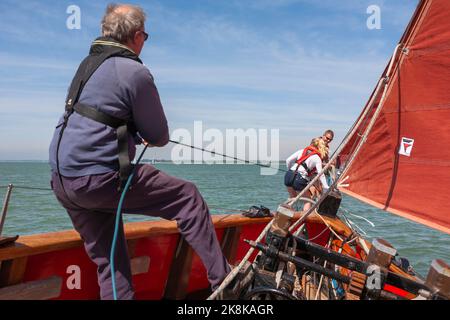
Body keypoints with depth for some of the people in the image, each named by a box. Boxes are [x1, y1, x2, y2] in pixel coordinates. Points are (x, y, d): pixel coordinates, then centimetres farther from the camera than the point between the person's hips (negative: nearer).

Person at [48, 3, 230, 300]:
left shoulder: (88, 64, 16)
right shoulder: (136, 72, -9)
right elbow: (160, 137, -2)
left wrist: (137, 136, 23)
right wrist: (149, 136, 20)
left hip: (62, 180, 9)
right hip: (98, 177, -8)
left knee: (108, 259, 16)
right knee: (188, 198, 1)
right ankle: (222, 279, 3)